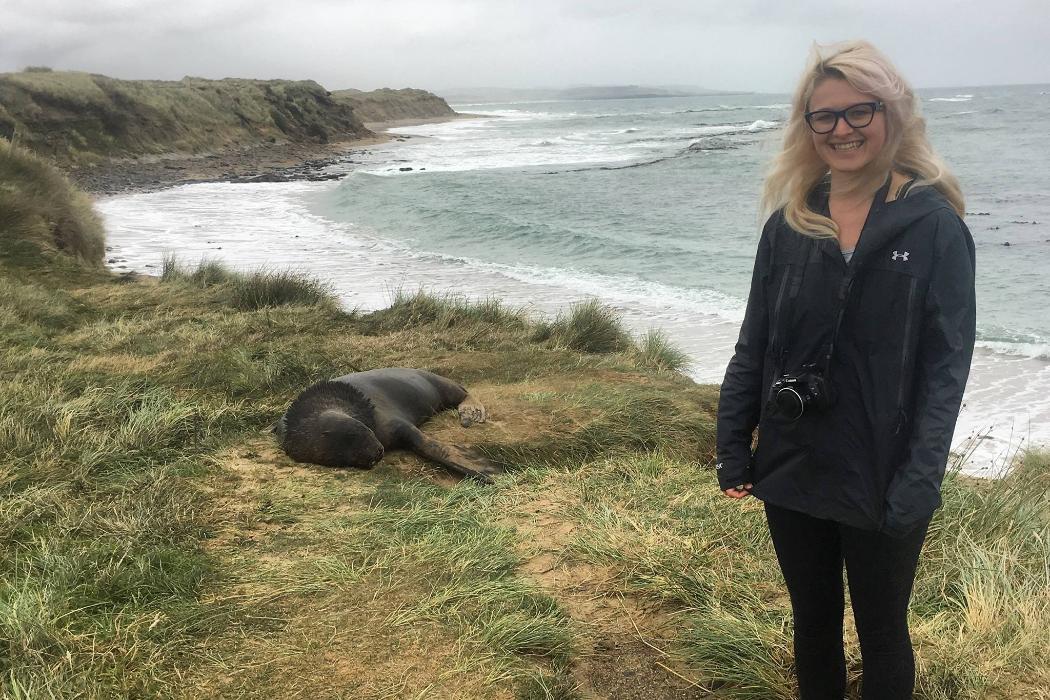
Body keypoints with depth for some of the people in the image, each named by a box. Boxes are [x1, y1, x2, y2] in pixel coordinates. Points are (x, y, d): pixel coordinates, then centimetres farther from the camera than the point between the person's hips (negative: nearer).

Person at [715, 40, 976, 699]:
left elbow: (947, 365, -11)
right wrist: (732, 447, -1)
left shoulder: (934, 224, -8)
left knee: (882, 635, 15)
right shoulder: (789, 224, 2)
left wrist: (917, 485, -17)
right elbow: (753, 347, 4)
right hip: (793, 472, 3)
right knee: (813, 623, 20)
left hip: (881, 483, -3)